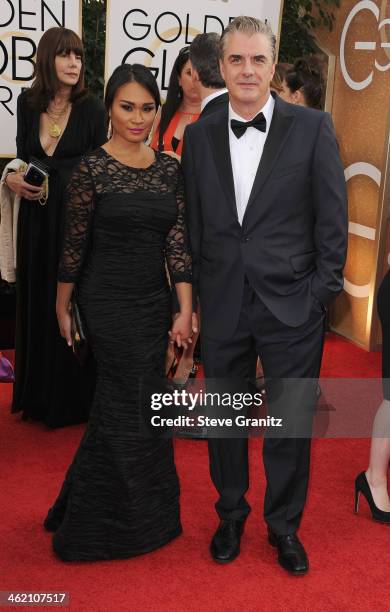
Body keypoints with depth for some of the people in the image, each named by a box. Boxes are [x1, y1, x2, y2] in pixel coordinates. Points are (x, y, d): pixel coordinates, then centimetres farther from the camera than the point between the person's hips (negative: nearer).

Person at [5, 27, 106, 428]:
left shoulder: (92, 109, -7)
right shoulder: (27, 103, 4)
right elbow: (23, 155, 14)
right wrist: (14, 178, -4)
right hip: (36, 219, 4)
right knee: (36, 303, 12)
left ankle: (73, 397, 18)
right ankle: (38, 392, 27)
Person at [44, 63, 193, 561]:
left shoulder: (169, 168, 4)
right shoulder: (92, 169, -10)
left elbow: (177, 240, 2)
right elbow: (74, 243, -4)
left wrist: (186, 310, -2)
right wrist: (62, 307, 3)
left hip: (154, 301, 6)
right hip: (109, 302, -5)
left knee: (120, 404, 16)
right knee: (138, 405, 2)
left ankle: (88, 514, 36)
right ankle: (142, 520, 24)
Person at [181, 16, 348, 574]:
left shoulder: (312, 127, -3)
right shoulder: (199, 135, 5)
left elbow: (332, 219, -2)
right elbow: (193, 222, 7)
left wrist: (322, 292, -6)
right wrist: (195, 292, 4)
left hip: (291, 304, -2)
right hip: (221, 304, 2)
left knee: (291, 422, 9)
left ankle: (284, 526, 31)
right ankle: (231, 516, 37)